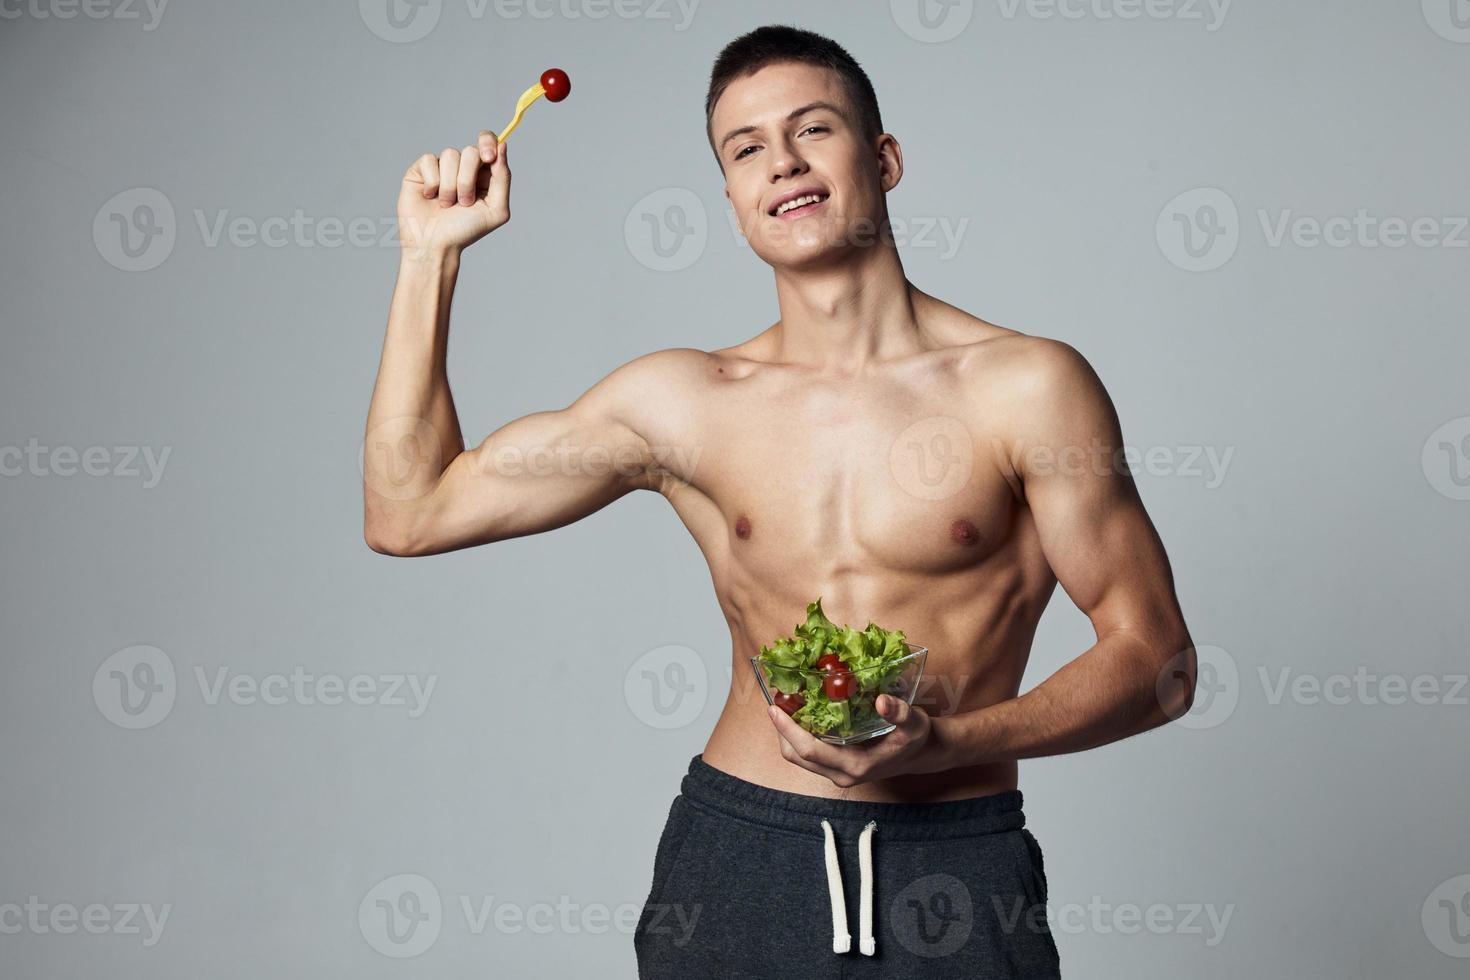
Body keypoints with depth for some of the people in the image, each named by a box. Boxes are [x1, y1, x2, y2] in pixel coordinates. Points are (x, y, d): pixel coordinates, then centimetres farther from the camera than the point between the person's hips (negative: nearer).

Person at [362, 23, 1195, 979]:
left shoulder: (1026, 387, -6)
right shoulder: (679, 400, 3)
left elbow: (1157, 661, -4)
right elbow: (409, 512, 6)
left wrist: (943, 743, -19)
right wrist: (432, 254, 3)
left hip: (956, 872, -2)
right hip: (736, 855, 2)